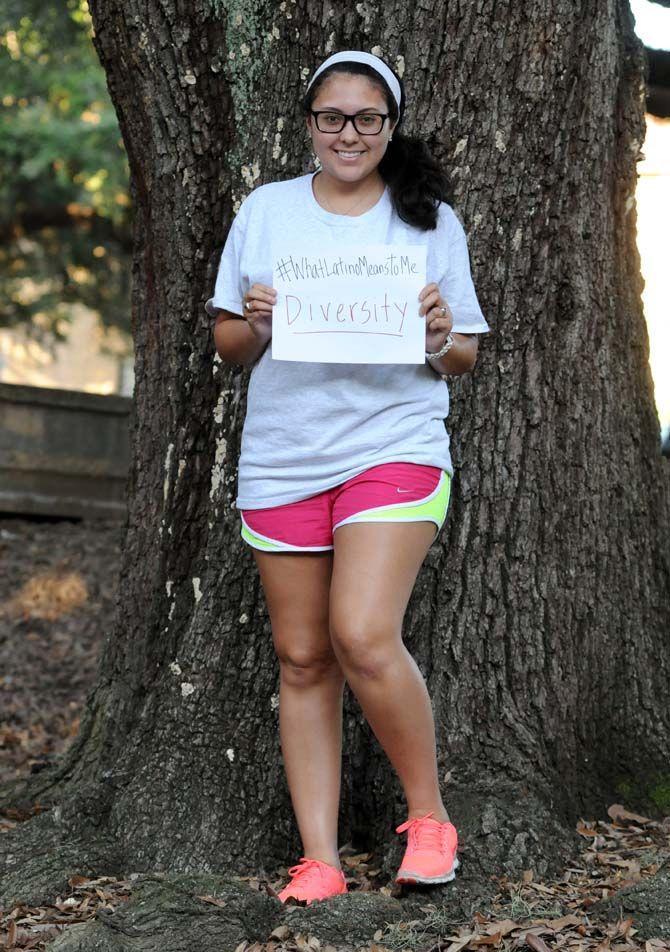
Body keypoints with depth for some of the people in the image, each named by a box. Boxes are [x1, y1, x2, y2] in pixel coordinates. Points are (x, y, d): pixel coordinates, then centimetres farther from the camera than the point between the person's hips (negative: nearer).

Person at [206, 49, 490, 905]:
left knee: (364, 639, -18)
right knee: (303, 659, 4)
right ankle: (319, 860, 11)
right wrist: (257, 326, -10)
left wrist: (440, 341, -12)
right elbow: (226, 344, 12)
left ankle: (430, 818, 2)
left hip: (394, 445, -2)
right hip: (280, 458, 3)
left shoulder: (431, 220, 7)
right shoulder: (265, 210, 10)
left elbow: (466, 355, 10)